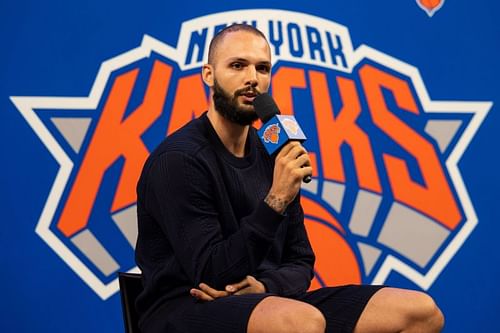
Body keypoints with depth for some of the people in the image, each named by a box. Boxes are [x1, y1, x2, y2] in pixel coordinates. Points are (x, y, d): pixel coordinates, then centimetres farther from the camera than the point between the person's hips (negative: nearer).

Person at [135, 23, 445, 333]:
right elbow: (212, 276, -17)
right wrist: (276, 200, -24)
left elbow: (300, 261, 11)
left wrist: (265, 286, -11)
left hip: (268, 303, 7)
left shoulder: (272, 153, 8)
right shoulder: (178, 159, -13)